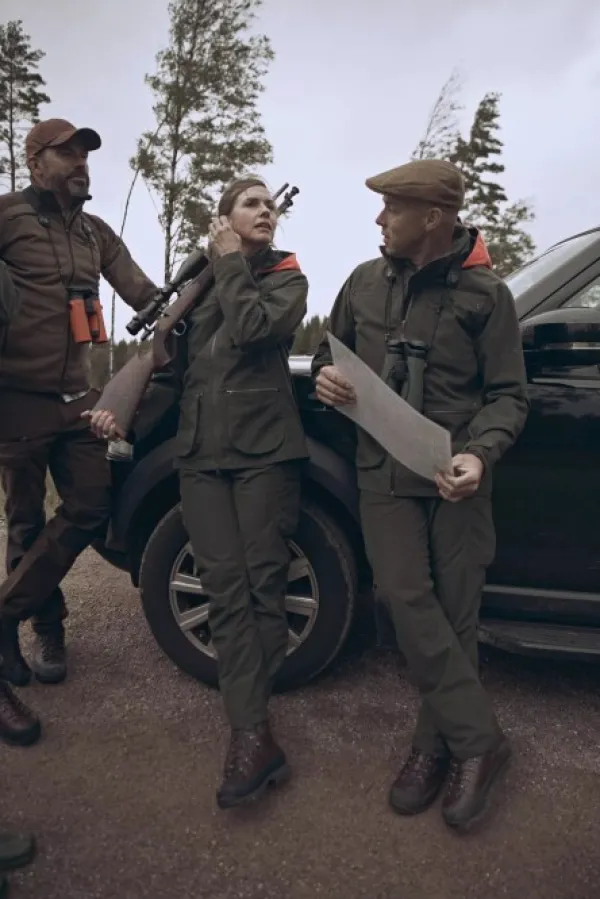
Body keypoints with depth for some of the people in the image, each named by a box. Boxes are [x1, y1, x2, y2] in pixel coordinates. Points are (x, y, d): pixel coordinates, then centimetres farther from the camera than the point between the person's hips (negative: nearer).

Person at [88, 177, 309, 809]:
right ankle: (254, 733, -4)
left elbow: (252, 329, -13)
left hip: (265, 447, -2)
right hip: (200, 451, 3)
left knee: (261, 580, -3)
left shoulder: (286, 277, 8)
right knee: (226, 587, -6)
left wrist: (230, 263, 0)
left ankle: (247, 725, 10)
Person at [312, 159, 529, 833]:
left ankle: (436, 745, 21)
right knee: (406, 600, -11)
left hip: (455, 475, -2)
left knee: (454, 612, 2)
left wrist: (479, 453, -18)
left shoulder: (485, 293, -1)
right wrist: (325, 376, -4)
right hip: (383, 471, 2)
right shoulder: (365, 281, 9)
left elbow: (508, 395, 1)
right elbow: (329, 351, 21)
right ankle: (478, 740, 5)